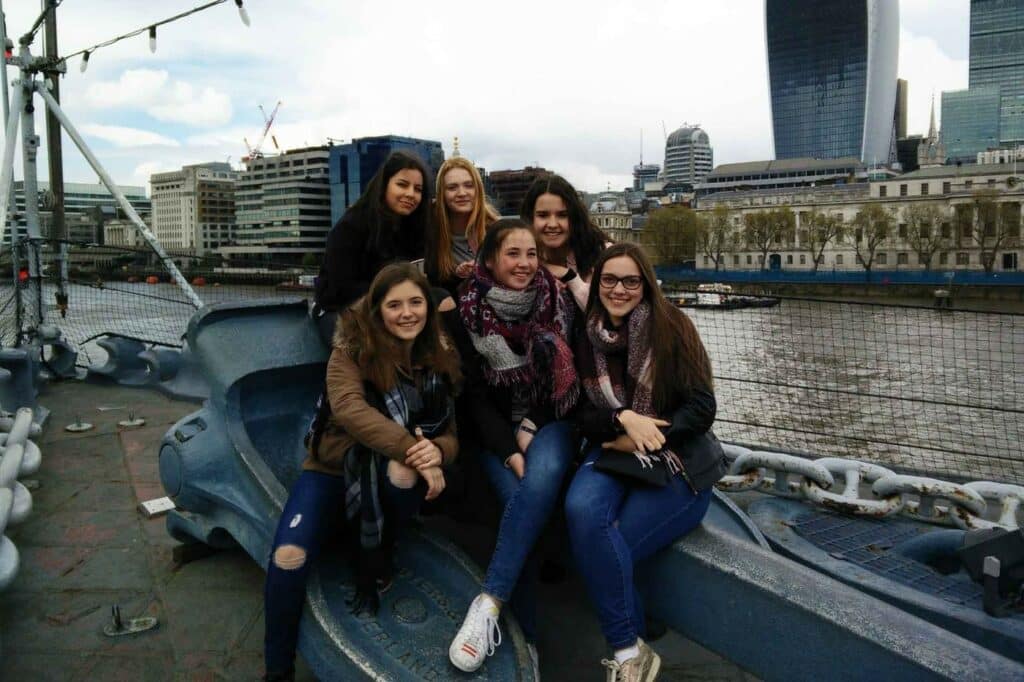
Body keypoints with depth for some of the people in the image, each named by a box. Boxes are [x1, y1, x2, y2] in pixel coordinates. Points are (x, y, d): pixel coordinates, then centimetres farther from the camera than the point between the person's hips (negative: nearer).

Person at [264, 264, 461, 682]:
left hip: (392, 478, 1)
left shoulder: (440, 358, 2)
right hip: (333, 469, 0)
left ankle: (376, 554, -7)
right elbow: (348, 407, -25)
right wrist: (410, 447, -34)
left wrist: (436, 451, -25)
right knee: (288, 557, -25)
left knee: (401, 470, -37)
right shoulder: (353, 346, -7)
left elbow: (450, 434, 0)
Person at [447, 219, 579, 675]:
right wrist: (509, 448, -16)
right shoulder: (470, 313, -7)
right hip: (497, 430, -1)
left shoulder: (558, 302, -3)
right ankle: (525, 637, -16)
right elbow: (475, 393, -6)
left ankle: (489, 604, -30)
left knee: (542, 476, -33)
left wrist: (532, 427, -6)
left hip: (551, 421, 1)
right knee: (519, 498, -27)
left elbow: (571, 375, 5)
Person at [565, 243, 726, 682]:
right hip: (613, 452, 3)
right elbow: (579, 412, 3)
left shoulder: (671, 327, -5)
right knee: (581, 510, -31)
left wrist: (646, 440, -14)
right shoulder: (585, 338, 5)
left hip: (678, 460, -3)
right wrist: (623, 419, -17)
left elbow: (701, 407, -6)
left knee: (607, 547, -26)